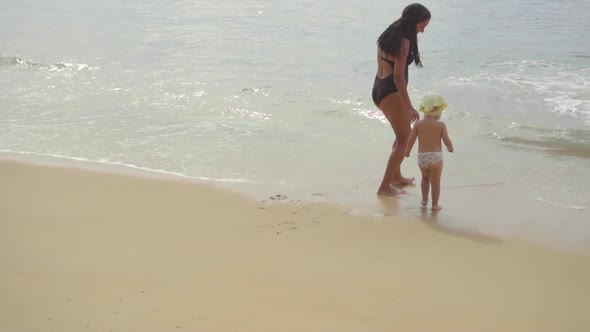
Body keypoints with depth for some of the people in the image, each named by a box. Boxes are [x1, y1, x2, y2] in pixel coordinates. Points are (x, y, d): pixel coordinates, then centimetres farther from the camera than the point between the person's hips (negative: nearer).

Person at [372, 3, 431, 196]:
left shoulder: (388, 34, 11)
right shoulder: (403, 41, -18)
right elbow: (398, 76, -23)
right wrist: (409, 106, -22)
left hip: (378, 89, 10)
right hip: (391, 93, -9)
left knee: (404, 133, 25)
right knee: (404, 141, 0)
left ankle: (396, 177, 34)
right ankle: (385, 186, 0)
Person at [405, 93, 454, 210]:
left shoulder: (418, 124, -1)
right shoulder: (441, 125, -7)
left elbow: (411, 140, 1)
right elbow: (447, 141, -8)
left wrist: (407, 151, 19)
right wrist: (450, 147, 15)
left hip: (422, 157, 3)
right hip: (436, 156, -3)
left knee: (425, 178, 27)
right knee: (435, 182, 8)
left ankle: (424, 200, 30)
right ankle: (435, 204, 12)